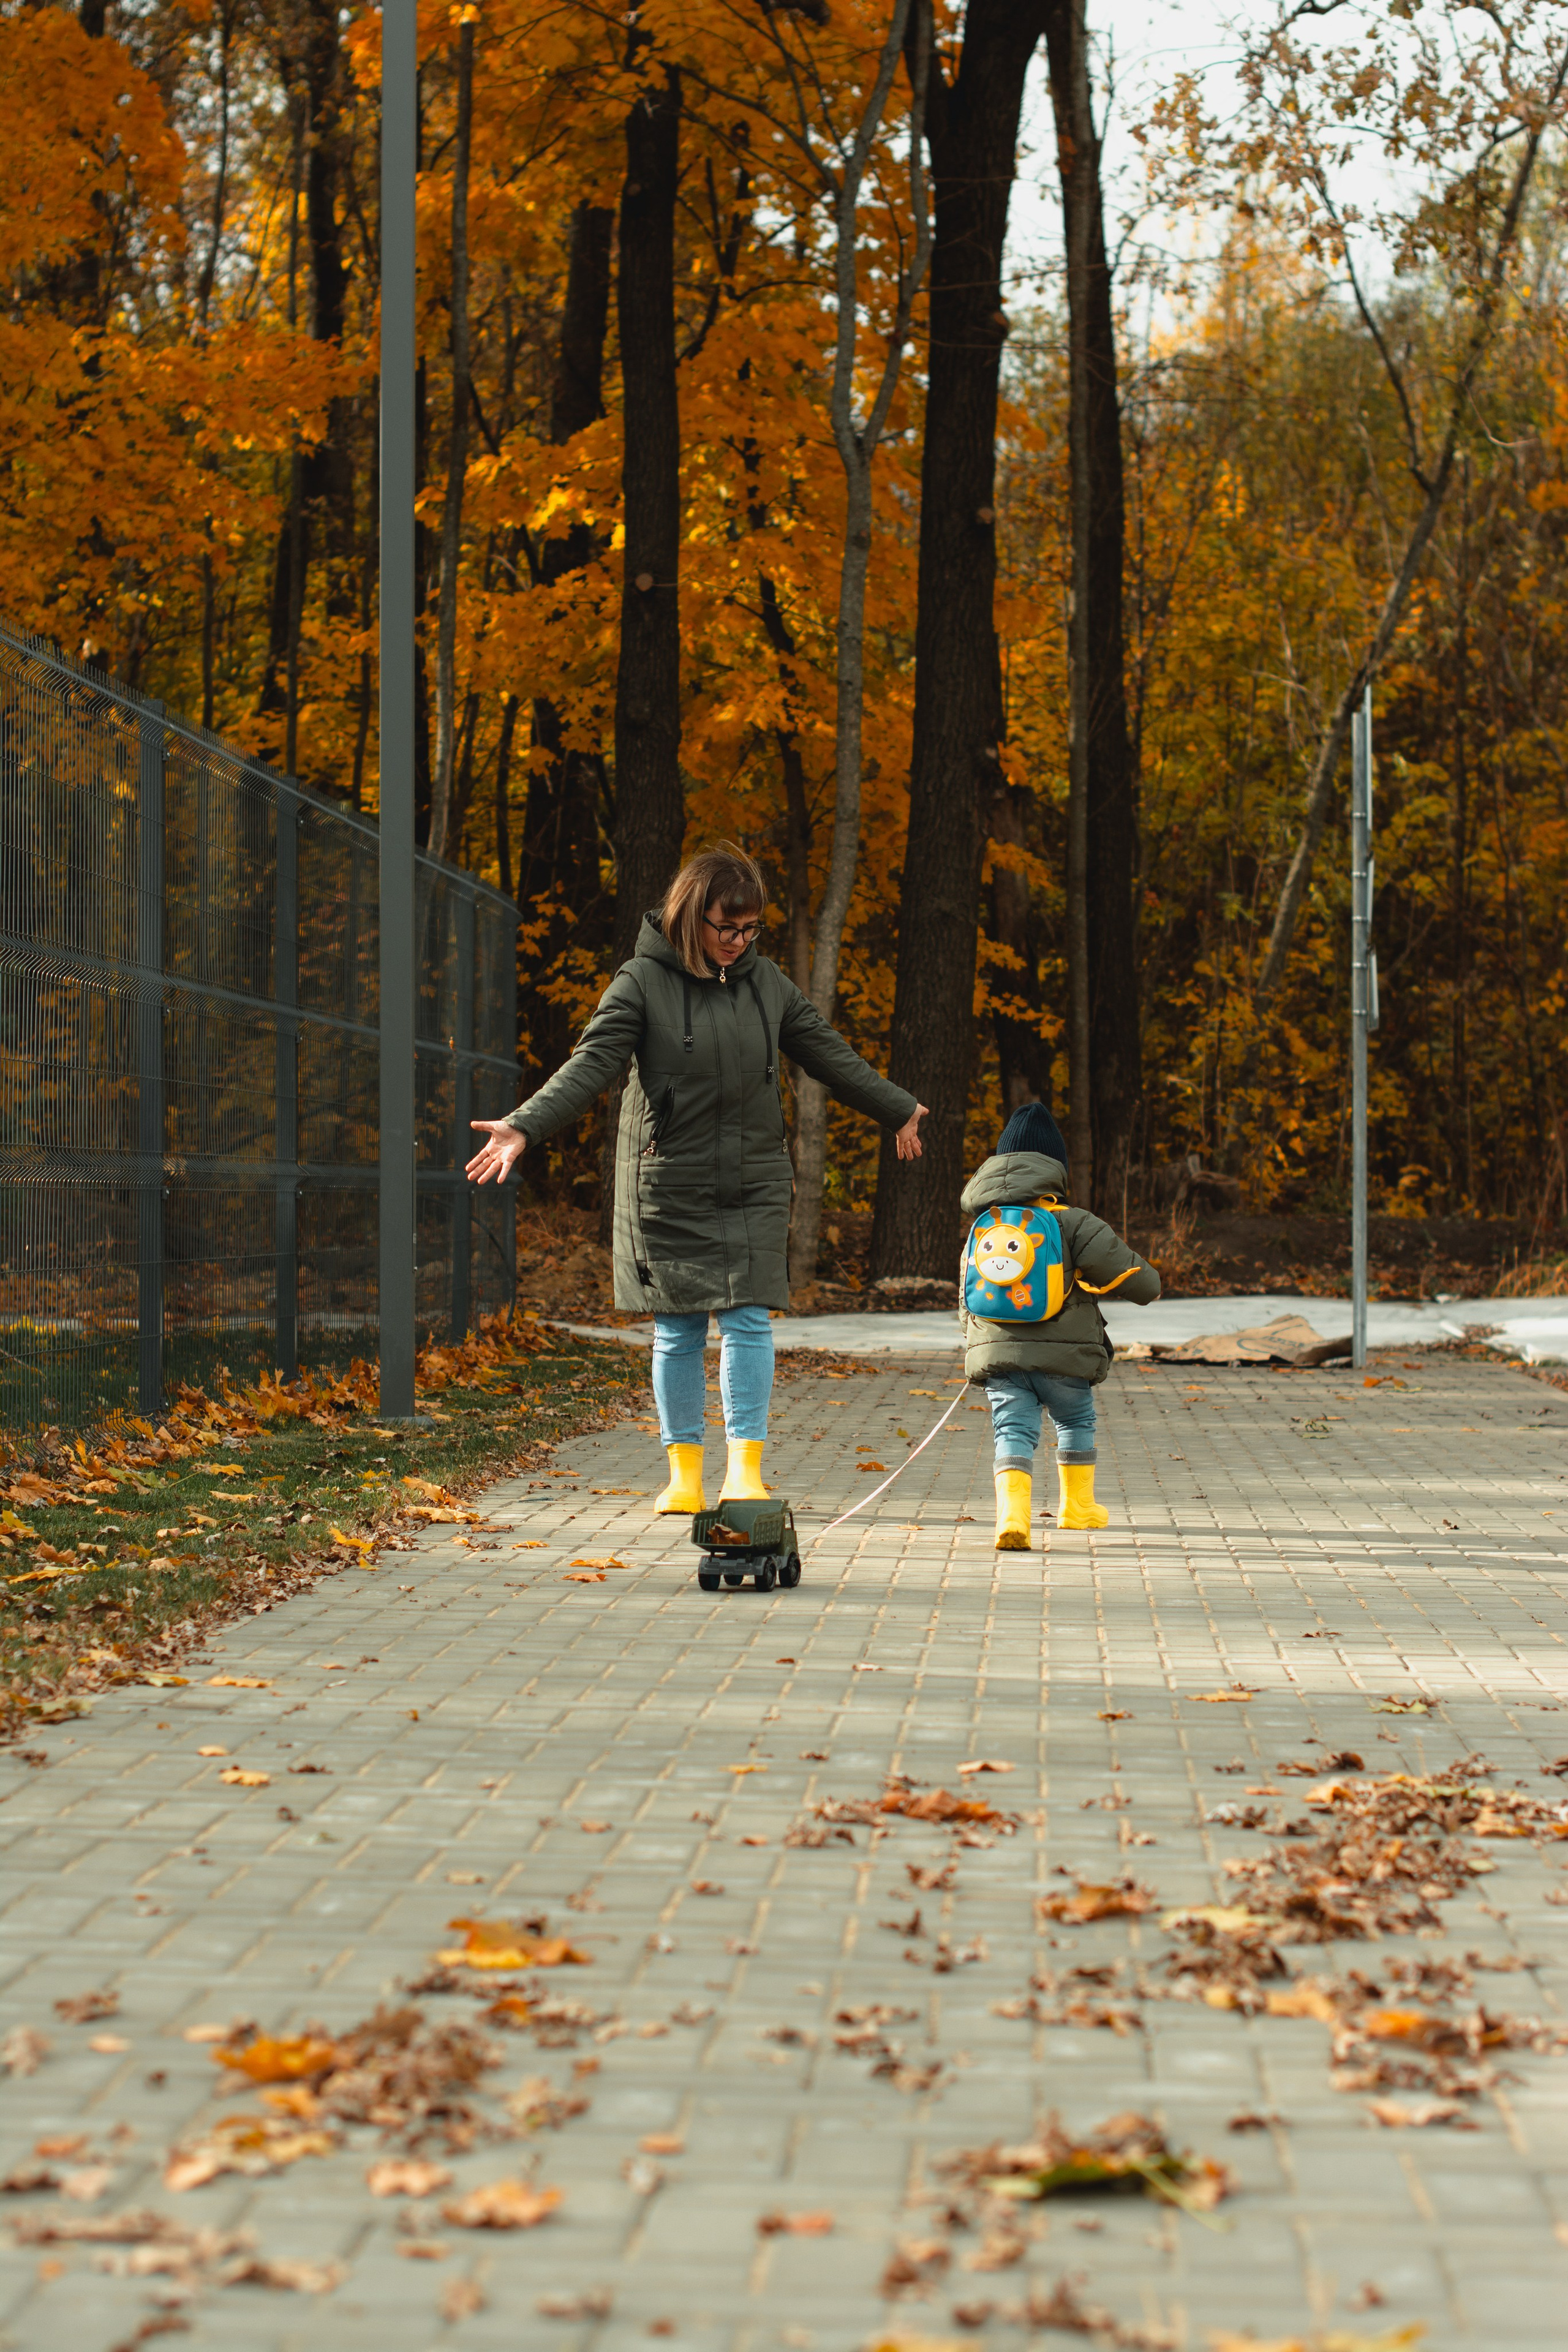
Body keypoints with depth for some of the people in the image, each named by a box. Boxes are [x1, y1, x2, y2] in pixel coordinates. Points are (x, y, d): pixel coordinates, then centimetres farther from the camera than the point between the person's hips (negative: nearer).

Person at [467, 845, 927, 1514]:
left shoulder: (766, 983, 7)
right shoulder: (643, 983, -7)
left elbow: (829, 1055, 19)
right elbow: (591, 1064, -15)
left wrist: (899, 1110, 29)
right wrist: (523, 1128, -29)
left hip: (753, 1187, 3)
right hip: (668, 1189, -3)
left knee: (748, 1320, -5)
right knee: (677, 1330, 4)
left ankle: (746, 1466, -1)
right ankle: (684, 1474, 13)